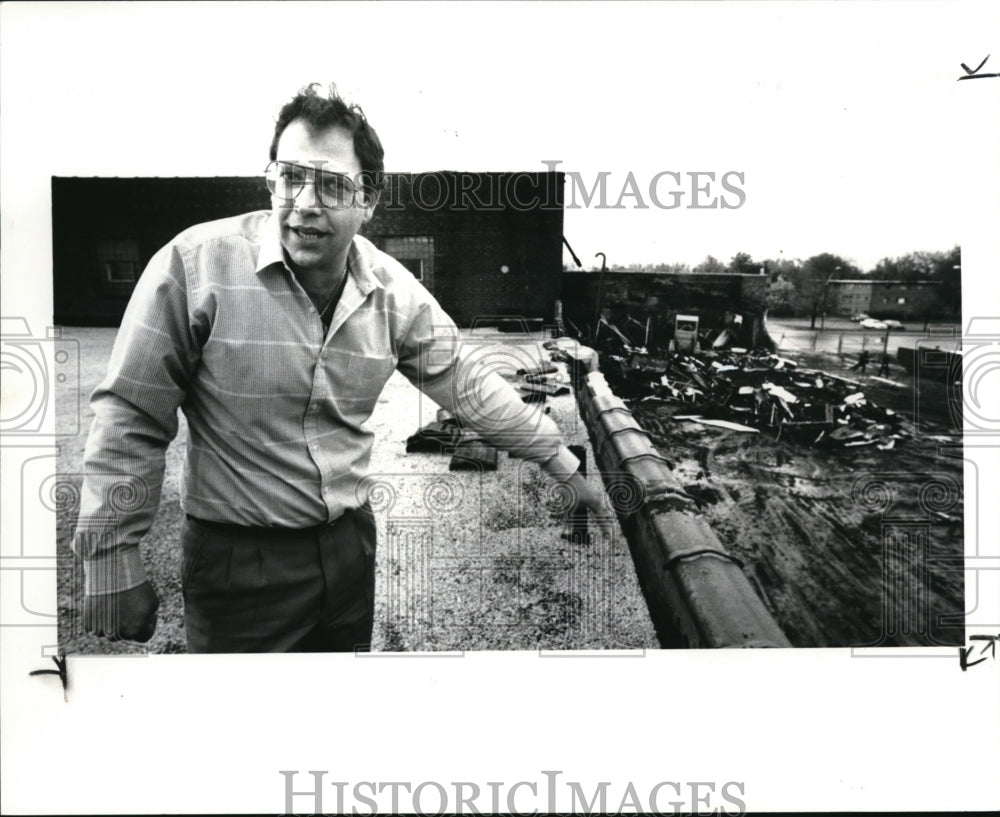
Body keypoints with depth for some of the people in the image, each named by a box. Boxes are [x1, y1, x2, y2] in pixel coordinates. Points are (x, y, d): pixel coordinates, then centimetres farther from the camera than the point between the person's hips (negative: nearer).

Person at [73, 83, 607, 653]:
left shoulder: (395, 290, -5)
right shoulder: (197, 263, -18)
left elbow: (467, 384, 4)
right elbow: (131, 418, -13)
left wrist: (561, 461, 7)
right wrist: (112, 561, -12)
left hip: (352, 542, 5)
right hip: (238, 563, -4)